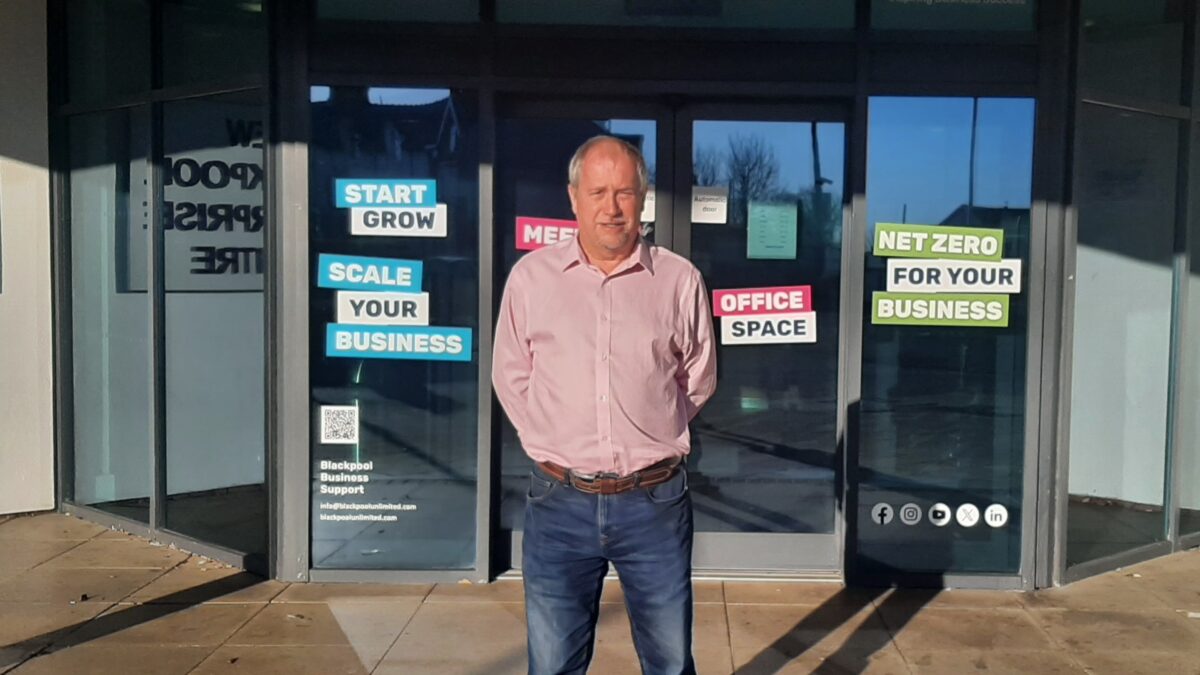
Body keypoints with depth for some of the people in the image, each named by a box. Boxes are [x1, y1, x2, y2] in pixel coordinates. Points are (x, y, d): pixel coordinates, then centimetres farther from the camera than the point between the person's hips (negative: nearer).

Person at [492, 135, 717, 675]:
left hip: (655, 502, 0)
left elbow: (698, 380, 9)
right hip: (560, 503, 1)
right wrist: (555, 445, 4)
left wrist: (649, 438, 8)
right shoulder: (530, 276, 0)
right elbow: (511, 380, 7)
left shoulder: (680, 280, -2)